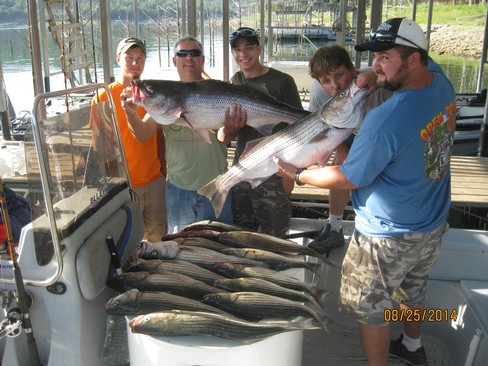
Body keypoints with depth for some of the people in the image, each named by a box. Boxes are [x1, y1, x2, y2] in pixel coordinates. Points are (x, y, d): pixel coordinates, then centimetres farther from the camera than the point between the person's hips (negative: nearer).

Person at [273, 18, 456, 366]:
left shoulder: (385, 120, -33)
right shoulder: (441, 82, -8)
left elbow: (349, 178, -22)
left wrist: (298, 174, -9)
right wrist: (372, 77, -2)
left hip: (388, 237, -9)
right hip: (433, 226, 9)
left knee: (372, 309, 12)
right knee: (413, 289, 30)